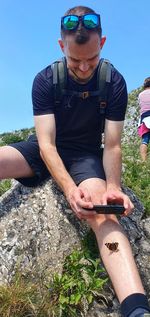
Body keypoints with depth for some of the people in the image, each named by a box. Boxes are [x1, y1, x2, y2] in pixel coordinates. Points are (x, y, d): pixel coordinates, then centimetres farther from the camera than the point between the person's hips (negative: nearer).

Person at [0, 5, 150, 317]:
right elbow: (46, 143, -18)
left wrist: (112, 187, -30)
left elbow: (112, 146, -10)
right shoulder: (45, 81, -10)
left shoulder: (114, 83, -10)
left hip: (86, 154, -1)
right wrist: (70, 187, -35)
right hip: (46, 150, 2)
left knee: (103, 214, -31)